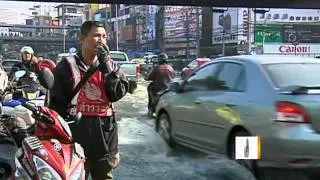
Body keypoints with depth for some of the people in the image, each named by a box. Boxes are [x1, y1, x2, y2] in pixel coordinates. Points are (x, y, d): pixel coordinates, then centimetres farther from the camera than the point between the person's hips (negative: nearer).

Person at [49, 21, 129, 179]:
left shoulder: (111, 66, 9)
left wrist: (106, 65, -14)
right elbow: (56, 101, 1)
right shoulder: (67, 65, 0)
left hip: (105, 132, 3)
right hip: (76, 130, -3)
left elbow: (118, 94, -7)